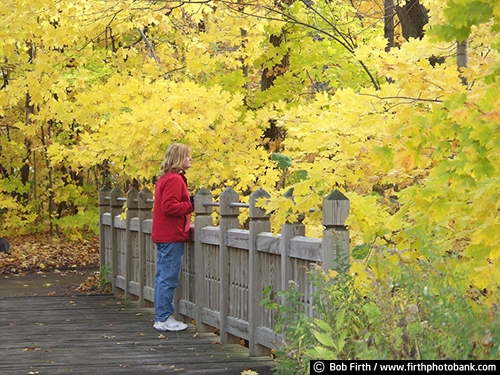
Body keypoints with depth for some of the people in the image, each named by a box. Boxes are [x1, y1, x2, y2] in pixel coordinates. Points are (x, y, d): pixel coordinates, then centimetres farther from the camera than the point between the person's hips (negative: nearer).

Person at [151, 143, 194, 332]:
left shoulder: (164, 178, 17)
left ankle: (161, 317, 16)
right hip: (172, 237, -10)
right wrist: (191, 206, -16)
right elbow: (169, 207, -22)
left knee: (163, 277, 12)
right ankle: (164, 318, -3)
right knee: (169, 278, -6)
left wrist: (189, 202, 10)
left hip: (163, 236, 10)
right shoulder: (174, 180, -15)